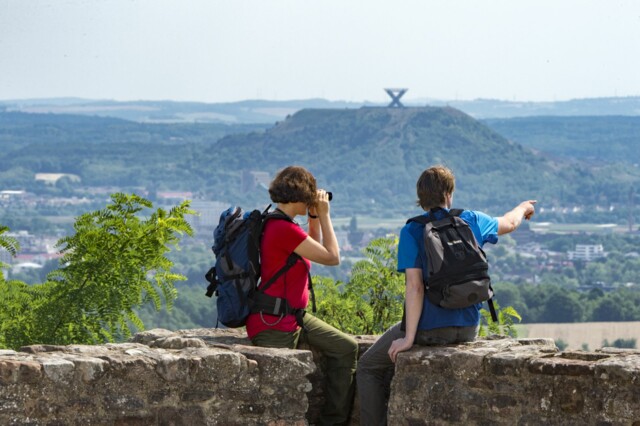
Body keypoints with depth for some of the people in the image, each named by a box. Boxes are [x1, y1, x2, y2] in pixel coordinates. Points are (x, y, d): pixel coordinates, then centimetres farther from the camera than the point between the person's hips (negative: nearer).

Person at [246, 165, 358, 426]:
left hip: (294, 317, 11)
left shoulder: (276, 224, 9)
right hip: (274, 325, -11)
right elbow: (332, 257, -14)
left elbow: (314, 251, 25)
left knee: (347, 348, 7)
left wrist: (314, 217, 13)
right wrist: (323, 215, -5)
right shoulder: (285, 230, -22)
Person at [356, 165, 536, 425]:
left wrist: (409, 338, -14)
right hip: (468, 330, 6)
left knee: (369, 368, 14)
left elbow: (415, 286, -17)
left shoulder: (412, 231, -11)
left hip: (428, 329, -6)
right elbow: (509, 223, 25)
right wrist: (523, 208, 49)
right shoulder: (472, 221, 4)